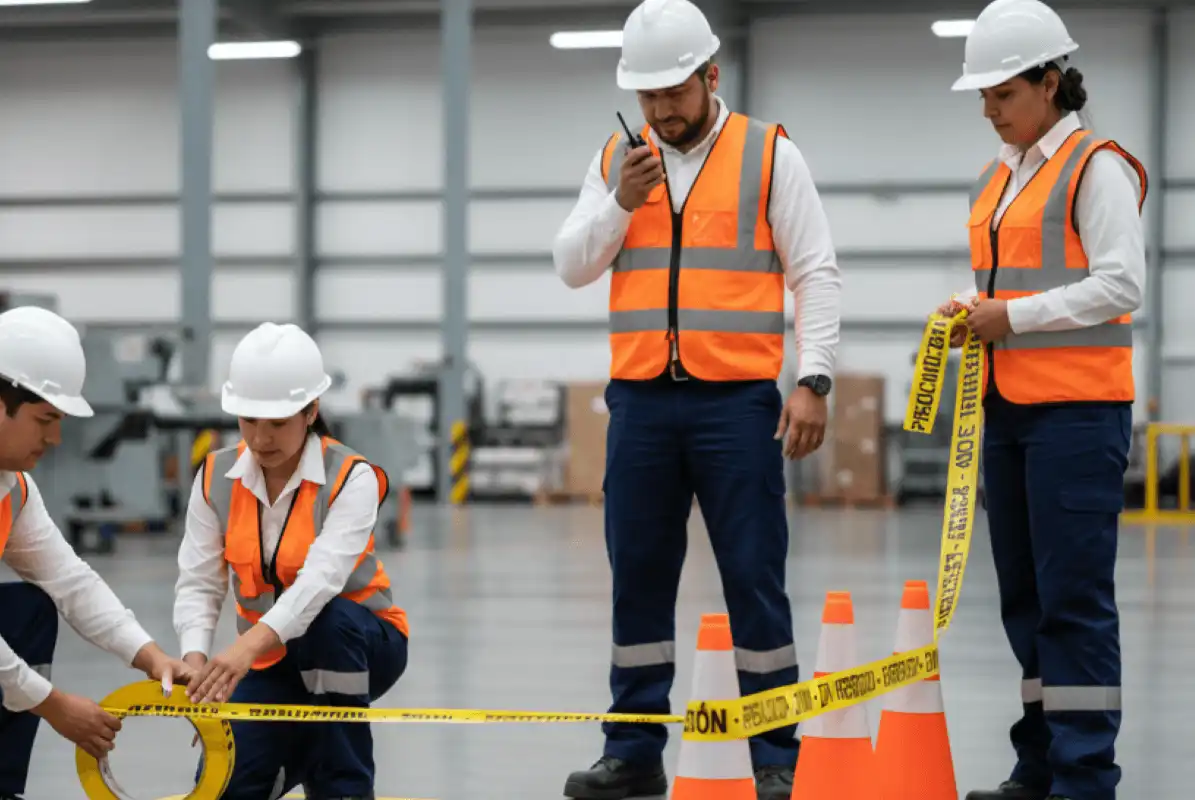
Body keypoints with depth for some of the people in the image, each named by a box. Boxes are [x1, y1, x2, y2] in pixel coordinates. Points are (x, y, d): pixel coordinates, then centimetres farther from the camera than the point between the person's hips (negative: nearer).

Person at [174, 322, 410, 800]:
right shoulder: (217, 478, -8)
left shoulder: (351, 478, -22)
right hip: (269, 660, 3)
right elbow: (199, 583, -13)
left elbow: (321, 577, -37)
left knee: (326, 620, -39)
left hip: (357, 648, -3)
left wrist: (250, 645, -53)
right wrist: (195, 658, -34)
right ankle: (301, 749, 16)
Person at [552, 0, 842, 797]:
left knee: (755, 579, -2)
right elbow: (571, 267, 8)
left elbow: (817, 275, -2)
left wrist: (813, 381, -12)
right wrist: (621, 203, -8)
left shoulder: (770, 155, 0)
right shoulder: (616, 160, 11)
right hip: (641, 400, 4)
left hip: (738, 401, -3)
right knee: (638, 578, 7)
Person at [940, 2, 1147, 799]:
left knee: (1074, 596, -8)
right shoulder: (996, 180, 17)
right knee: (1024, 594, 10)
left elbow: (1122, 285, -15)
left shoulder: (1096, 166, -7)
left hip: (1076, 407, -8)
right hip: (1007, 406, 8)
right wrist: (969, 312, 5)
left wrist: (1015, 317, -17)